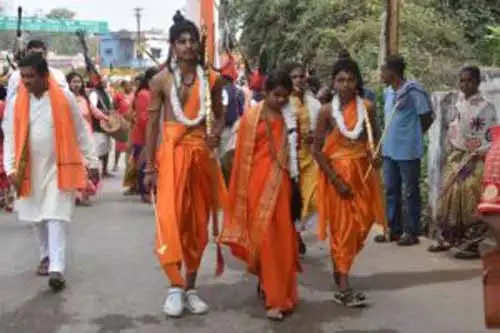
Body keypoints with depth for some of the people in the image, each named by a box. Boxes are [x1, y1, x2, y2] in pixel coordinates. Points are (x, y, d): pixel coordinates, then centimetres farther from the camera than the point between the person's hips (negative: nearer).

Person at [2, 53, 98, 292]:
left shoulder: (65, 98, -7)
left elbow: (80, 132, 0)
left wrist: (91, 162, 4)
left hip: (59, 167, -3)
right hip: (31, 169, 3)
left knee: (56, 217, -9)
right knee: (38, 217, 14)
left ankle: (57, 268, -11)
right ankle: (46, 256, 33)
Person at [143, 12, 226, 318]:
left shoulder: (212, 80, 3)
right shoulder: (161, 80, -2)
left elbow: (219, 114, 15)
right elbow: (152, 124, 1)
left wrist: (217, 133, -9)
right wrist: (150, 167, -1)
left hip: (202, 153, 3)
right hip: (171, 153, -2)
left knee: (198, 222, 7)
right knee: (170, 218, -13)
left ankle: (191, 287, 17)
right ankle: (176, 286, -3)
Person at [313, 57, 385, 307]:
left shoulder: (367, 107, -1)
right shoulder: (327, 111, -8)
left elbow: (374, 140, 10)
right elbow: (317, 150, -8)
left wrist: (375, 155, -13)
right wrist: (337, 180, -14)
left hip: (363, 172, 3)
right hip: (336, 172, -3)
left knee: (361, 225, 9)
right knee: (342, 227, 0)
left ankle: (339, 269, 31)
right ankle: (344, 287, 3)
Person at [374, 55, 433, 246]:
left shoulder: (413, 91, -14)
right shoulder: (388, 92, 10)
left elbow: (427, 118, -9)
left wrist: (414, 135, 1)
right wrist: (390, 137, 10)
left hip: (408, 151, -8)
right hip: (389, 150, 8)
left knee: (410, 192, 3)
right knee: (391, 191, 13)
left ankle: (412, 232, 13)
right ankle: (394, 229, 24)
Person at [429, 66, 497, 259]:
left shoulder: (486, 107, -10)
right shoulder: (459, 104, 9)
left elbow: (491, 138, -12)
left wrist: (475, 157, -16)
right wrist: (450, 154, 10)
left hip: (474, 161, -6)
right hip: (454, 159, 6)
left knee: (470, 202, -5)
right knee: (449, 197, 9)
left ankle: (471, 244, 1)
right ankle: (447, 239, 20)